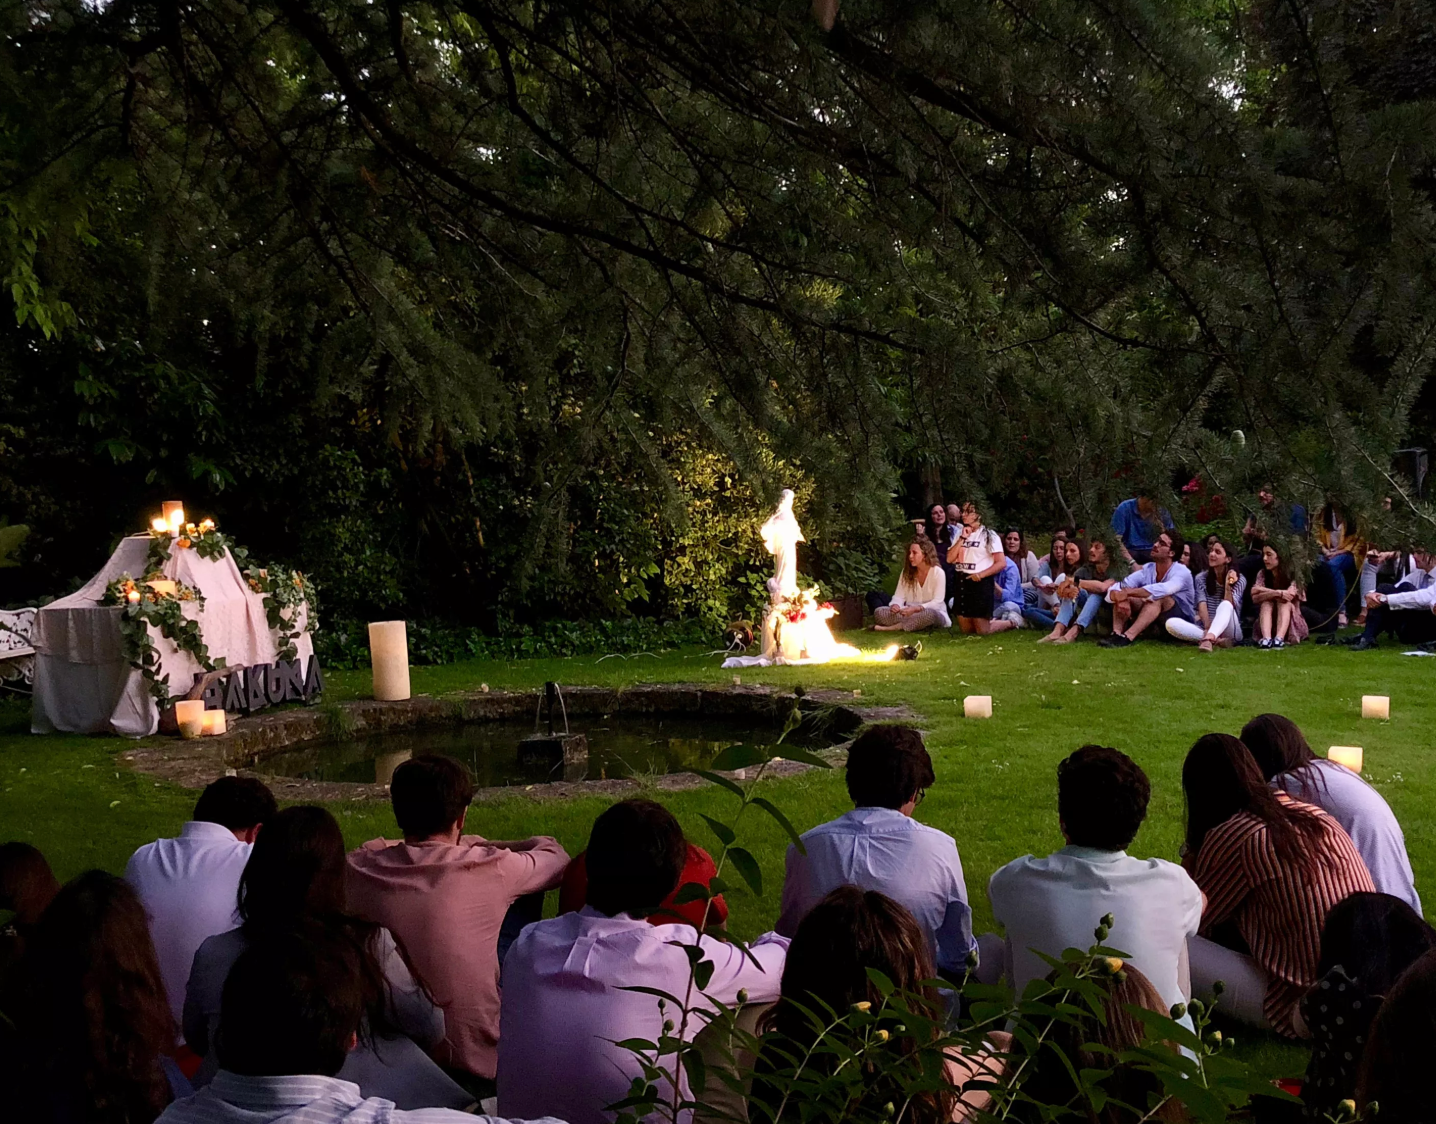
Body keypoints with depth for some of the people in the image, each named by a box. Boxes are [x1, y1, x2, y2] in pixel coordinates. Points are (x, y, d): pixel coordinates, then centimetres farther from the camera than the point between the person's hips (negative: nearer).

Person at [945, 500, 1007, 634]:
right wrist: (962, 538, -6)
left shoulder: (988, 535, -6)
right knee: (966, 629, 13)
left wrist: (980, 575, -19)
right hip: (961, 582, 7)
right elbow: (950, 559, 2)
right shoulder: (960, 533, 12)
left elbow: (1001, 563, -11)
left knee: (983, 631, -6)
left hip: (980, 583, -7)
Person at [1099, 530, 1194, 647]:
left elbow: (1162, 590, -39)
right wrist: (1119, 599, -38)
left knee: (1158, 597, -34)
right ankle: (1116, 634, -37)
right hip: (1155, 626, 5)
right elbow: (1118, 588, -15)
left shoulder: (1182, 572, -17)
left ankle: (1127, 637, -48)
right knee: (1121, 595, -14)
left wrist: (1128, 592, -40)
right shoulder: (1147, 569, -2)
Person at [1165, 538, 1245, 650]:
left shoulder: (1239, 579, 2)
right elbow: (1202, 605, -8)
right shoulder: (1201, 578, 7)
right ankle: (1217, 640, -35)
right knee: (1171, 623, -25)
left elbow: (1229, 606, -12)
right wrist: (1207, 627, -24)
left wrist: (1228, 586, -27)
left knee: (1225, 605, -35)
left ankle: (1208, 639, -60)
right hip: (1206, 629, 3)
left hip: (1229, 632, -3)